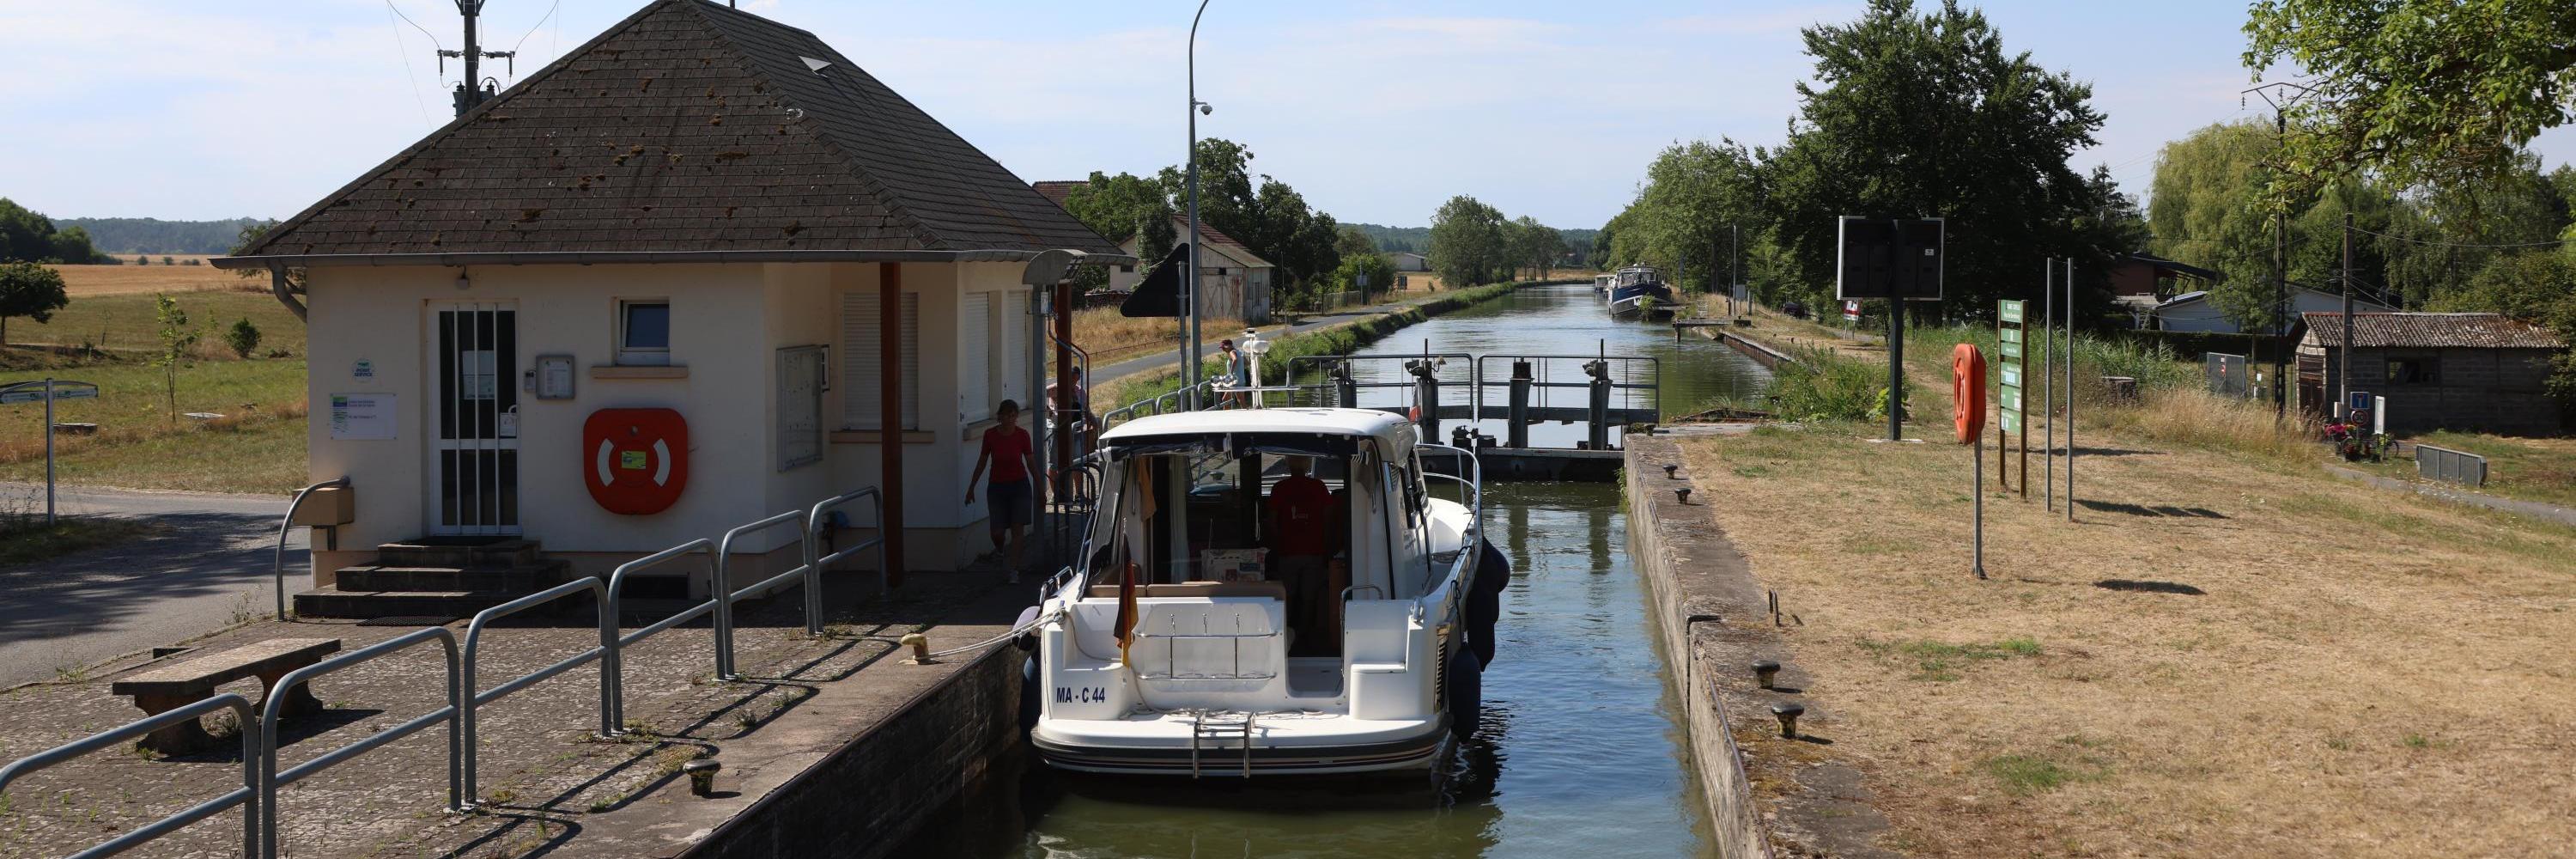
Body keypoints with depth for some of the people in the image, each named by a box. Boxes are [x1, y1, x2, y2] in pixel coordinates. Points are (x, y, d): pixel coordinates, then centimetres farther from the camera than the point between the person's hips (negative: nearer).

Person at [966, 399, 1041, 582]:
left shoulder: (1022, 435, -9)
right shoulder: (990, 434, -8)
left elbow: (1031, 463, 1)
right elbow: (982, 461, 4)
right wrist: (971, 487, 8)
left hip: (1019, 486, -1)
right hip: (997, 487, 1)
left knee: (1017, 529, -8)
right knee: (997, 533, -3)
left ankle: (1014, 571, -2)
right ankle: (1005, 551, 31)